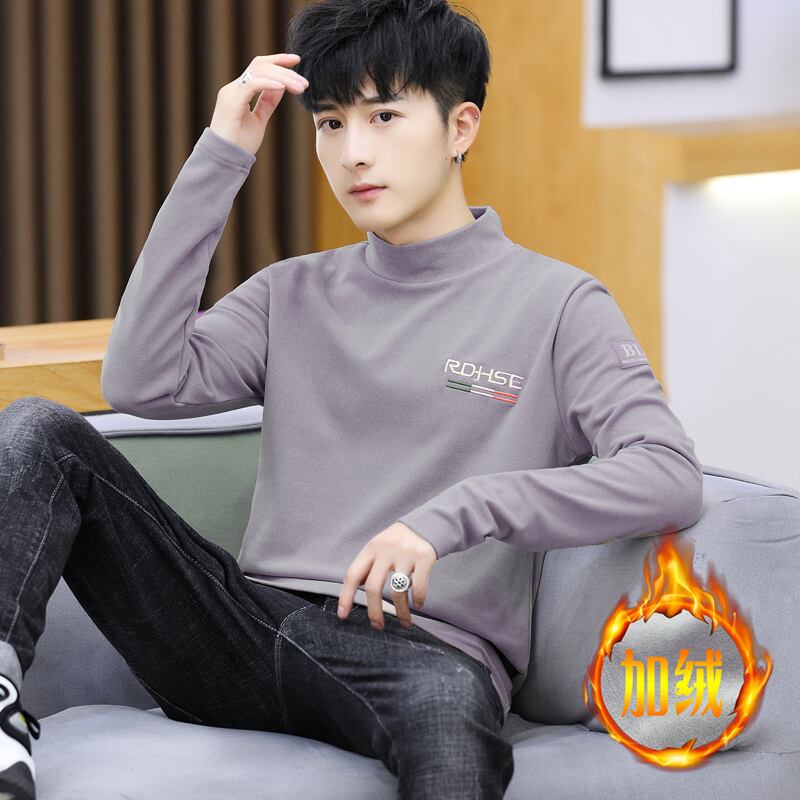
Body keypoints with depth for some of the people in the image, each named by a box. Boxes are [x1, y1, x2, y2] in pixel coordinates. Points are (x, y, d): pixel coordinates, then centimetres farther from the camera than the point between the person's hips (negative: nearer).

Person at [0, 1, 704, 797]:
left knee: (452, 710, -43)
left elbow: (671, 481, -8)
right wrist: (218, 161, 4)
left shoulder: (555, 305, 7)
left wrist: (453, 513, -20)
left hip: (425, 652, -5)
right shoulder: (293, 295, 21)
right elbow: (140, 381, 3)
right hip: (250, 630, 5)